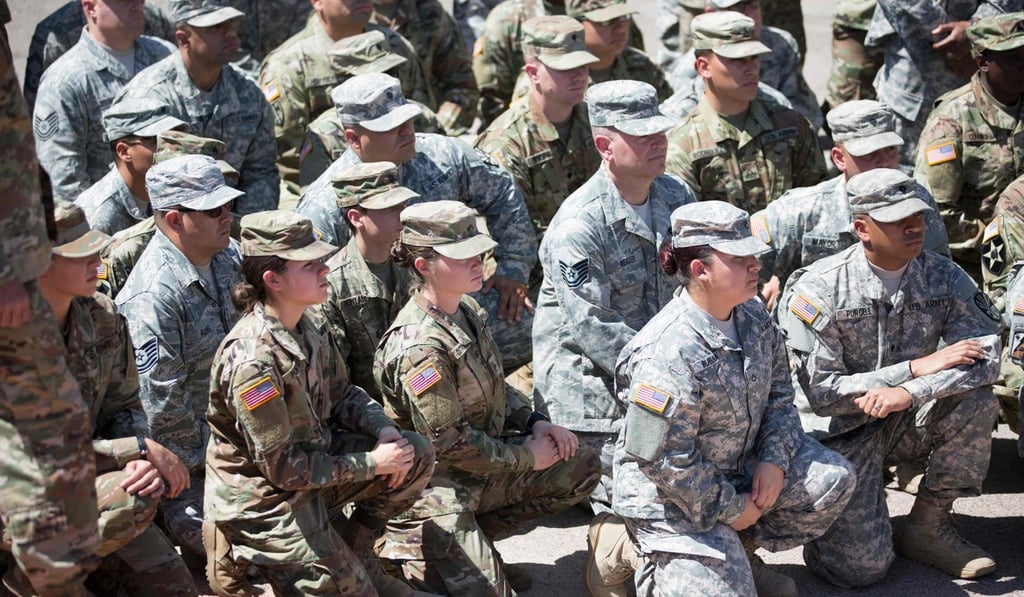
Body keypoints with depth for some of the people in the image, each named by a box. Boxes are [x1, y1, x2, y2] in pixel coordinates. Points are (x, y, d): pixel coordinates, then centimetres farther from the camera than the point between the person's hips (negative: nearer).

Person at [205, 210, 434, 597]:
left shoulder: (303, 326, -3)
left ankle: (354, 548, 14)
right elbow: (282, 467, -26)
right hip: (262, 497, -8)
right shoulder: (253, 360, -30)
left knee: (417, 455, -2)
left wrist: (383, 429, -11)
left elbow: (341, 394, 10)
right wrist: (372, 463, -20)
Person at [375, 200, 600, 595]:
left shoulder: (466, 309, 1)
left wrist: (533, 422, 0)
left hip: (485, 463, 9)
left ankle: (475, 538, 11)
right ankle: (405, 550, 9)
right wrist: (526, 457, -13)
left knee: (581, 468, 8)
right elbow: (450, 443, -24)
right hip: (440, 486, -9)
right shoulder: (420, 347, -28)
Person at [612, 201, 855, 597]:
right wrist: (729, 508, -16)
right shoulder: (669, 355, -30)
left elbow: (779, 393, 7)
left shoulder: (753, 316, -4)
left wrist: (774, 460, -9)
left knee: (834, 478, -7)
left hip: (742, 467, 8)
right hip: (670, 496, -8)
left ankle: (742, 554, 10)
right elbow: (665, 460, -26)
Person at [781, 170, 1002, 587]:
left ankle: (929, 528, -6)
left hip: (908, 423, 4)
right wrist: (916, 368, -23)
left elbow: (986, 355, -17)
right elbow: (820, 391, -19)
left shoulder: (942, 277, -6)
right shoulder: (819, 288, -17)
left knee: (974, 399, -26)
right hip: (840, 430, -4)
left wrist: (910, 392, -32)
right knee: (861, 567, -18)